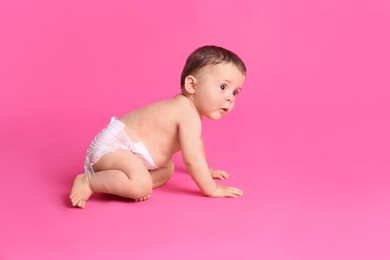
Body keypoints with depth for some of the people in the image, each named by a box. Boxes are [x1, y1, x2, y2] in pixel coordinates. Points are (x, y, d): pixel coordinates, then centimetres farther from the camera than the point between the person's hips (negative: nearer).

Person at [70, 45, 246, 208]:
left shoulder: (189, 107, 9)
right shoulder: (189, 116, -23)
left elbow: (195, 143, 29)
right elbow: (192, 159, -26)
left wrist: (204, 171, 40)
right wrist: (212, 189, -14)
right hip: (112, 146, -11)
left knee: (167, 170, 23)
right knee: (140, 185, -33)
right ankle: (88, 181, -14)